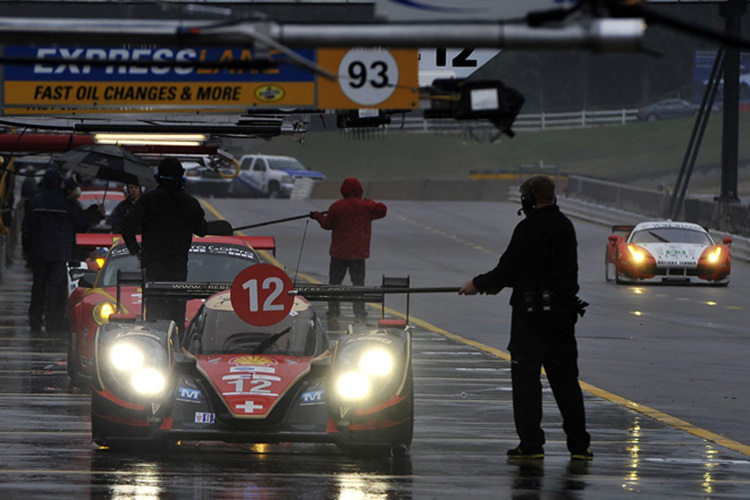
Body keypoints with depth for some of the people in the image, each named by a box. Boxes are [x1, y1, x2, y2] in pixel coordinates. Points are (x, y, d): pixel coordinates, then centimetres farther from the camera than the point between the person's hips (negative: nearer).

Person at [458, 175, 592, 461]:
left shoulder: (529, 229, -15)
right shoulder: (565, 226, 11)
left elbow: (508, 269, -13)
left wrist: (478, 284, 5)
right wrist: (497, 284, 26)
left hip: (532, 311, -7)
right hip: (564, 311, 7)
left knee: (526, 376, 0)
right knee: (565, 378, 11)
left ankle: (531, 443, -2)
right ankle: (579, 445, 9)